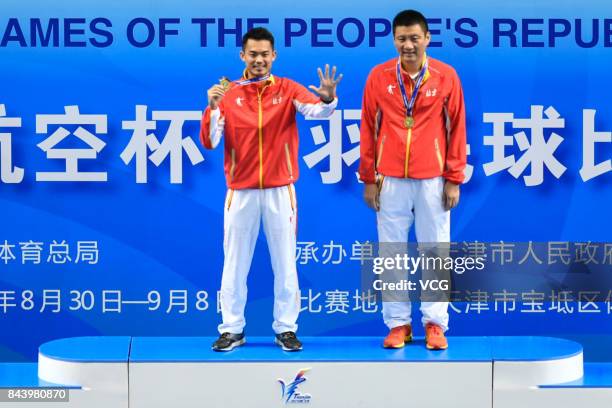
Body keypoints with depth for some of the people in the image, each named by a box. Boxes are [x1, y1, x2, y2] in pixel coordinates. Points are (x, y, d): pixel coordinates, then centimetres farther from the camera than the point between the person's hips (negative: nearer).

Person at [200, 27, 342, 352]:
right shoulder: (228, 93, 1)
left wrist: (327, 98, -41)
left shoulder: (288, 89, 0)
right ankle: (232, 329, 15)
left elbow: (316, 109, -19)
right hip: (241, 191, 1)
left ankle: (285, 329, 14)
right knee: (235, 263, 7)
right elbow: (209, 142, -4)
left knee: (285, 262, 5)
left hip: (280, 190, -1)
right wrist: (213, 107, -20)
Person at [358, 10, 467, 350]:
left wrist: (454, 179, 0)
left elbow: (456, 128, 3)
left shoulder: (446, 76, 0)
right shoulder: (378, 77, 2)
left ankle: (435, 324, 11)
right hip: (390, 180, 1)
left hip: (433, 180, -1)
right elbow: (368, 129, 6)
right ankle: (398, 323, 13)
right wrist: (368, 179, 4)